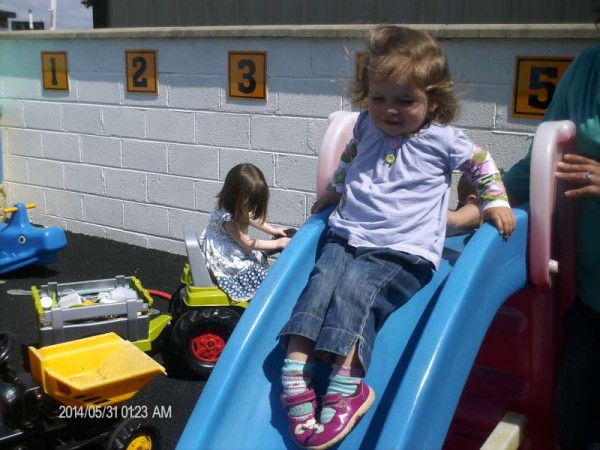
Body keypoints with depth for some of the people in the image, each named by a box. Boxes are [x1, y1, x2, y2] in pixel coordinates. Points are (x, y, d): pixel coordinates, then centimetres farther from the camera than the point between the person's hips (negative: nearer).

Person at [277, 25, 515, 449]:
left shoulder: (444, 139, 1)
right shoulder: (366, 125, 14)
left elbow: (482, 164, 18)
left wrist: (496, 202, 12)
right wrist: (334, 189, 39)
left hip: (403, 252, -4)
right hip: (347, 237, 5)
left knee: (355, 285, -30)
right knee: (322, 279, -24)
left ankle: (346, 384, -33)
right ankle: (296, 370, -30)